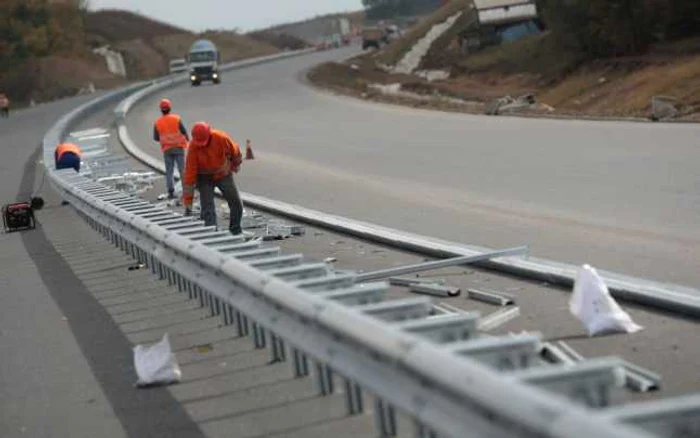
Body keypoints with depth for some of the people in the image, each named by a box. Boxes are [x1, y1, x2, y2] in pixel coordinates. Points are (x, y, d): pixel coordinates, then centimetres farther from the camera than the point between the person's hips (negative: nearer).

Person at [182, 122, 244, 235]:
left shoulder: (221, 138, -27)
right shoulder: (193, 147, -28)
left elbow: (235, 153, -5)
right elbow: (189, 173, -27)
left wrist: (234, 166, 15)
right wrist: (188, 204, -29)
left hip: (224, 175, 2)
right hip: (205, 178, -2)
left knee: (236, 204, 2)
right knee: (207, 208, -12)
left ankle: (237, 232, 19)